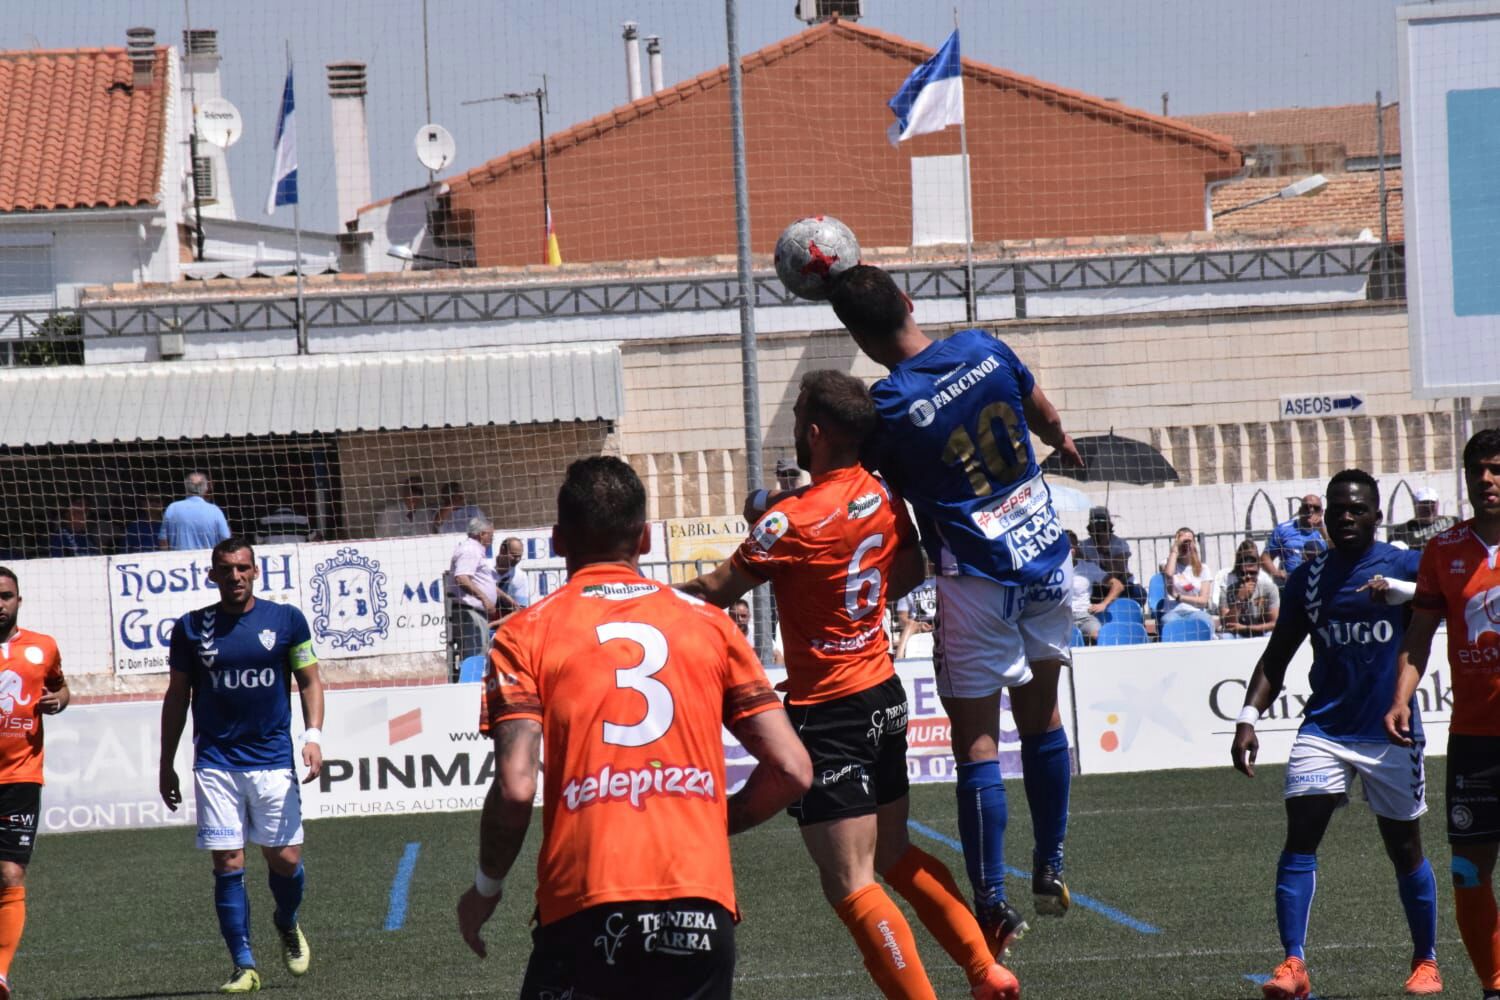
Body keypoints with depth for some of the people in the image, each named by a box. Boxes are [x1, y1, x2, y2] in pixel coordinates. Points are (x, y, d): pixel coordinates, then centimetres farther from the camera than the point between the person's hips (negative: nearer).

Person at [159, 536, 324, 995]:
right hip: (215, 763, 0)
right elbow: (177, 697, 11)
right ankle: (244, 966, 1)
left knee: (285, 858, -2)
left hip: (273, 759, 0)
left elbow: (309, 681, 7)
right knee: (227, 865, -5)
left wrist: (313, 735, -8)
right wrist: (166, 763, 11)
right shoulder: (191, 628, 3)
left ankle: (287, 924, 30)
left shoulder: (286, 619, 2)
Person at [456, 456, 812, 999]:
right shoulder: (709, 623, 13)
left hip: (586, 909, -2)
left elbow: (515, 787, -5)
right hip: (703, 901, 2)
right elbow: (791, 770, 9)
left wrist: (486, 887, 11)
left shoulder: (526, 634, 6)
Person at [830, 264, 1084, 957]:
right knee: (1041, 718, 19)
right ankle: (1050, 871, 28)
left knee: (977, 744, 0)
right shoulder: (984, 349, -2)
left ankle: (994, 905, -2)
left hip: (978, 582, -6)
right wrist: (1062, 443, 39)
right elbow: (1043, 417, 17)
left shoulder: (891, 407, -19)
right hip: (1048, 561, 6)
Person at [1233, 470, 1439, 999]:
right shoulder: (1308, 577, 8)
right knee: (1300, 834, -13)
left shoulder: (1403, 564, -1)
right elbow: (1277, 657, 13)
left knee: (1404, 849, 7)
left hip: (1390, 732, -2)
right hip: (1324, 730, 2)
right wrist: (1248, 717, 3)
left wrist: (1398, 591, -34)